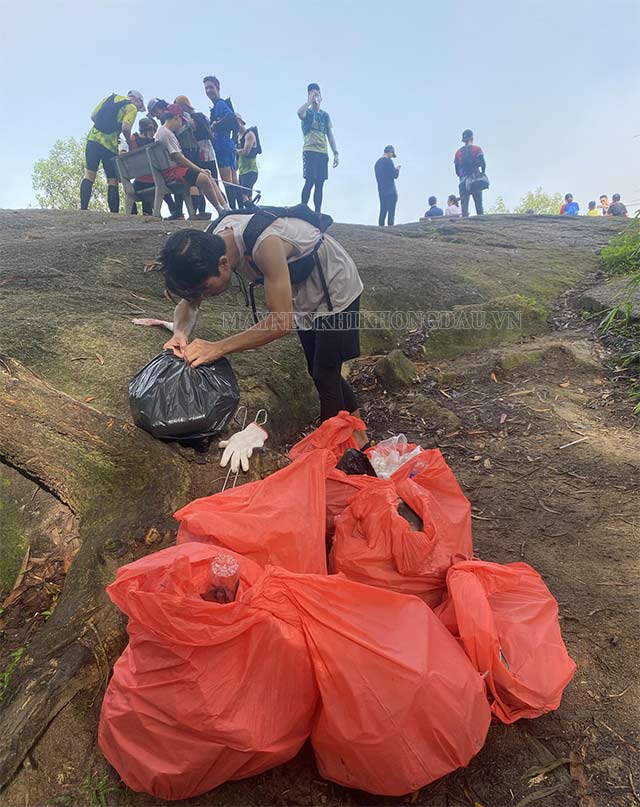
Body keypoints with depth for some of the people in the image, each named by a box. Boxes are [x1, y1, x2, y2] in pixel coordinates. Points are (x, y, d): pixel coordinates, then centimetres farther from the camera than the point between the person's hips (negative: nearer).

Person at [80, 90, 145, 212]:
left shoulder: (110, 97, 20)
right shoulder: (132, 108, 3)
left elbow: (93, 116, 16)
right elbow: (125, 128, -14)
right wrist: (129, 144, 0)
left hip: (93, 138, 5)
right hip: (109, 146, -5)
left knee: (89, 175, 3)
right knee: (112, 182, 2)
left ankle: (83, 209, -5)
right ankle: (114, 213, -1)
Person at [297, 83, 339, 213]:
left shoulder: (325, 115, 19)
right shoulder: (307, 112, 5)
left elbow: (330, 135, 18)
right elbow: (299, 112, -21)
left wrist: (336, 153, 11)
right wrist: (311, 100, -12)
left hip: (323, 153, 5)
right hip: (310, 151, -5)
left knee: (319, 184, 2)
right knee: (310, 181, -15)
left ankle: (317, 213, 5)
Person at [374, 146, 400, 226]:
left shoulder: (377, 162, 15)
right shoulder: (388, 161, -9)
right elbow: (395, 175, -8)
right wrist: (397, 169, 11)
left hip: (381, 192, 7)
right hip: (390, 192, -7)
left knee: (383, 212, 11)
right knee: (391, 212, -7)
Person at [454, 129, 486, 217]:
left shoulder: (458, 152, 11)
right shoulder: (477, 149, 3)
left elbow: (456, 169, 10)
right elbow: (483, 164, -6)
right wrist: (482, 173, 11)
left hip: (463, 181, 2)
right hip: (475, 179, -2)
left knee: (464, 203, 0)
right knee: (478, 202, -1)